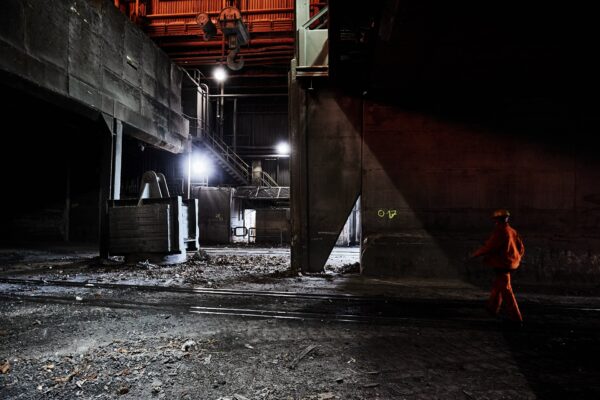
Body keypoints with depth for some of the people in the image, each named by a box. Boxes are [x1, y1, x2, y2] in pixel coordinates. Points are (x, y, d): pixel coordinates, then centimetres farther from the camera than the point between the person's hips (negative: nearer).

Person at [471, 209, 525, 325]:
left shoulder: (499, 232, -20)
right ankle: (493, 308, 39)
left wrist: (475, 254, -7)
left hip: (502, 265, -9)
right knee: (497, 285, 24)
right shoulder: (512, 231, 4)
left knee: (506, 291, -2)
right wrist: (516, 259, 26)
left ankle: (516, 318, 0)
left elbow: (488, 247, -20)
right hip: (511, 264, 9)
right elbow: (521, 248, 10)